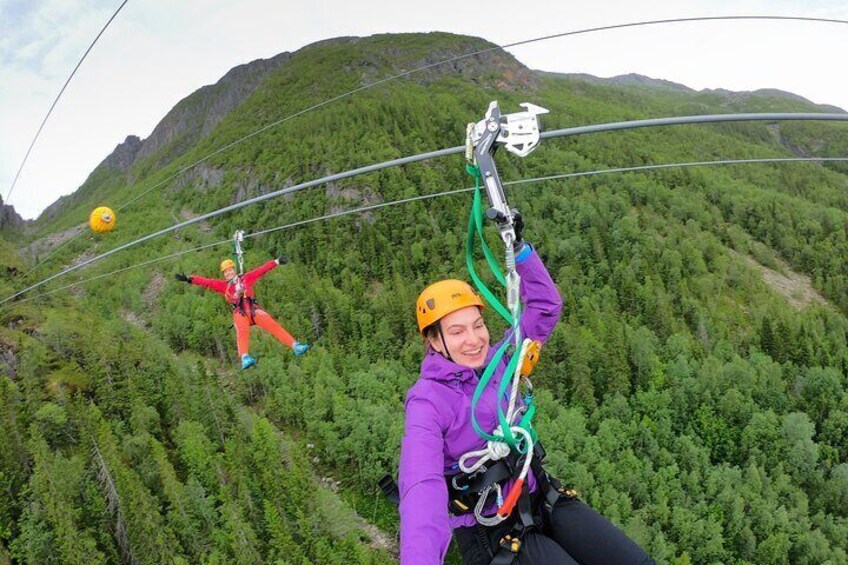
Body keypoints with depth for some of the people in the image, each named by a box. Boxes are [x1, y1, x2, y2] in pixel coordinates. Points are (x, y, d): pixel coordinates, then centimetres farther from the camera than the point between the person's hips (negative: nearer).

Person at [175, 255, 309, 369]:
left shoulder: (246, 278, 21)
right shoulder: (223, 285, 20)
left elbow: (261, 270, 20)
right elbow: (206, 282, 12)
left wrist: (276, 261, 19)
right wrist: (189, 279, 2)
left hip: (254, 309, 1)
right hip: (239, 313, -1)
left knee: (272, 324, -18)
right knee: (243, 331, -31)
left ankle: (295, 346, -22)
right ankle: (245, 358, -53)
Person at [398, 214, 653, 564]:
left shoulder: (497, 362, 0)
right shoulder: (428, 401, -18)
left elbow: (546, 306, 3)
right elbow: (422, 487, -32)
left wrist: (518, 246, -9)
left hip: (541, 497, 6)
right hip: (490, 530, -6)